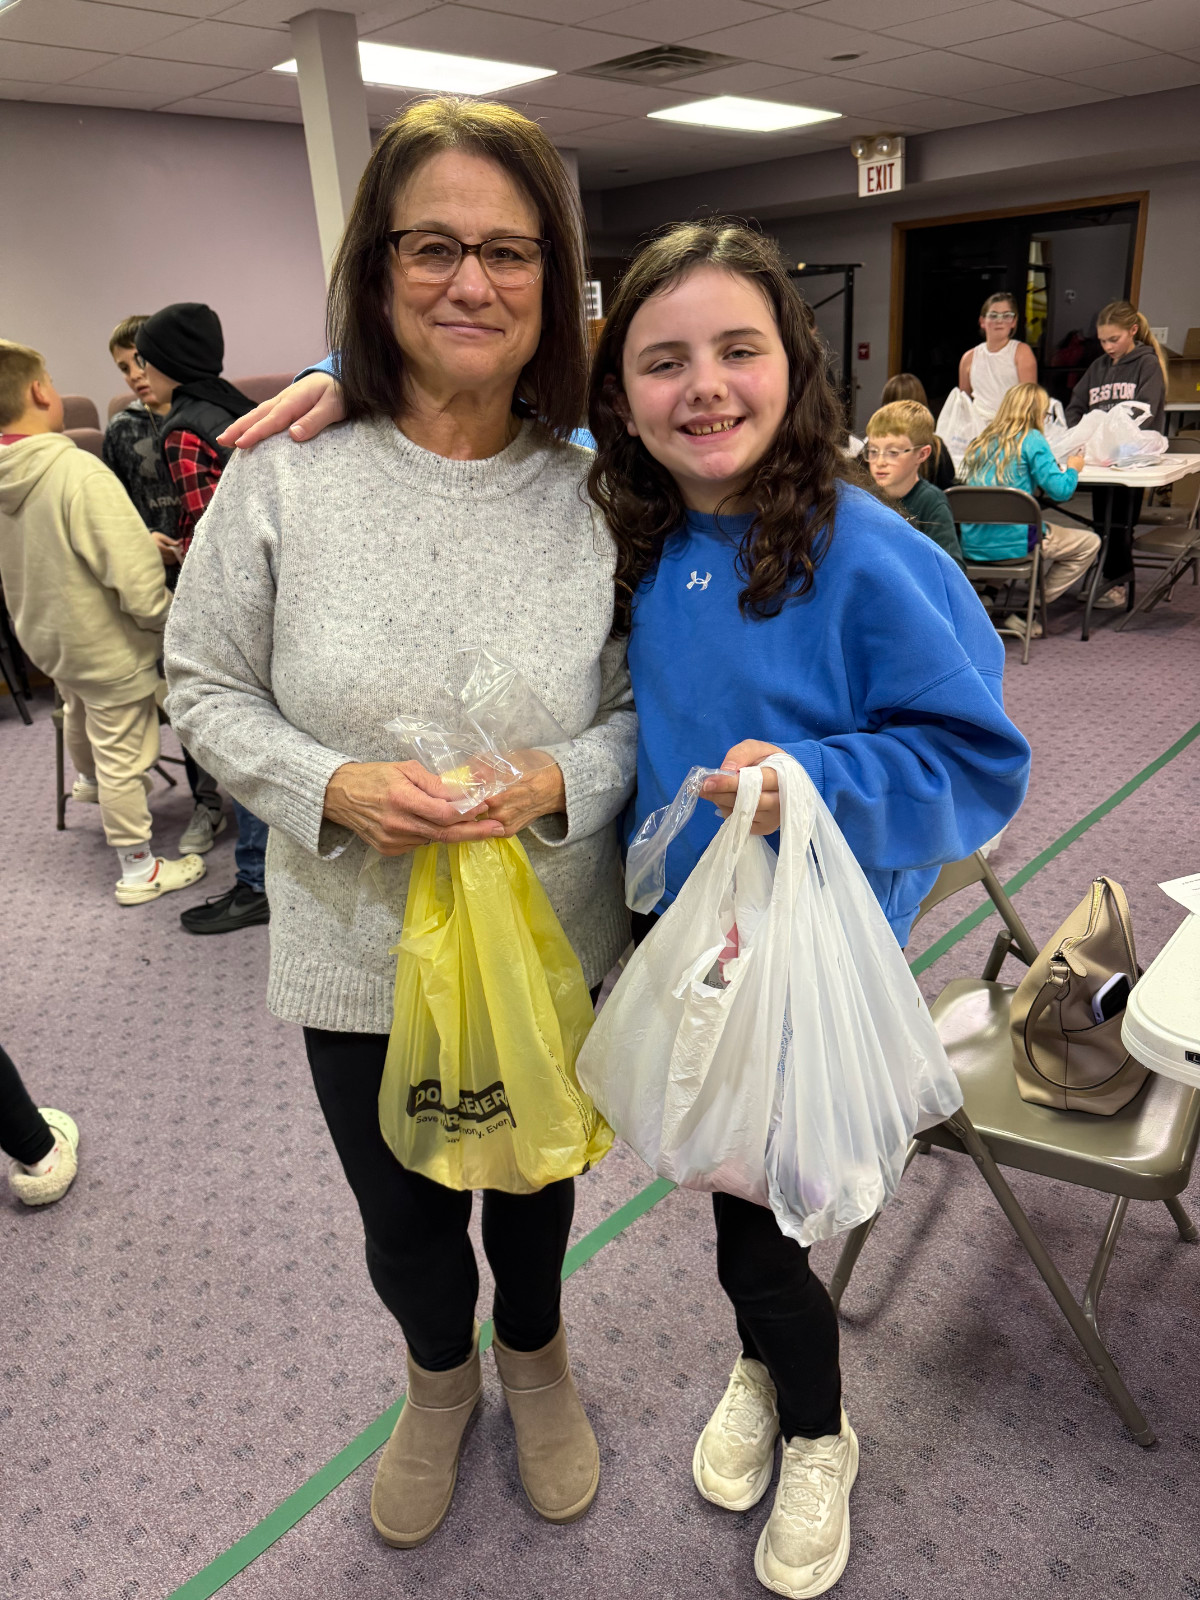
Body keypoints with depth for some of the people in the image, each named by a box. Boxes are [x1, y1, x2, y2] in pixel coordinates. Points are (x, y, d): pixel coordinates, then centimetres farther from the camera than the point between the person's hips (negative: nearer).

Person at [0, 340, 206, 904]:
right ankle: (139, 870, 23)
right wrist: (168, 621, -13)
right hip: (109, 649, -8)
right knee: (123, 758, 7)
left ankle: (89, 781, 65)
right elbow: (136, 581, -33)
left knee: (78, 712, 35)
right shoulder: (80, 473, -30)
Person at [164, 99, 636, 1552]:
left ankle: (535, 1351, 60)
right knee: (401, 1211, 22)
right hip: (359, 950, 0)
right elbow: (207, 687, -4)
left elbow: (649, 703, -2)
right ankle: (439, 1374, 58)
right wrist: (334, 789, -21)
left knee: (536, 1176, 25)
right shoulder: (284, 475, -12)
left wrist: (562, 782, -23)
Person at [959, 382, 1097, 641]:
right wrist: (1072, 468, 12)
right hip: (1009, 543, -8)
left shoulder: (983, 441, 14)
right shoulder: (1031, 439, -5)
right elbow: (1060, 490, -11)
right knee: (1088, 543, 12)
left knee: (1052, 533, 34)